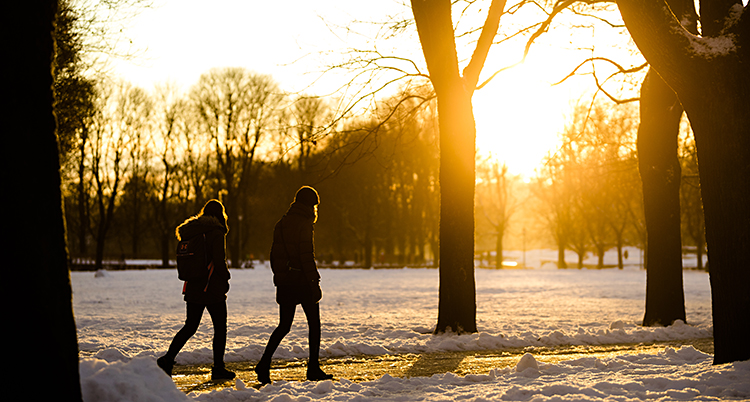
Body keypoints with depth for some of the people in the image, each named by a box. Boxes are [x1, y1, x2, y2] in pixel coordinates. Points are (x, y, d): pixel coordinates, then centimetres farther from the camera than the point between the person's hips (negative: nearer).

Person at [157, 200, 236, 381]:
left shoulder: (192, 233, 9)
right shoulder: (216, 233, -12)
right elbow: (219, 262, -18)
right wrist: (225, 278, -2)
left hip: (193, 287, 6)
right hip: (213, 289, -6)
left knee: (190, 326, 14)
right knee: (220, 327, 7)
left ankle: (168, 359, 1)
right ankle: (218, 369, 10)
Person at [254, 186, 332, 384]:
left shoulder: (281, 224, 12)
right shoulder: (304, 224, -11)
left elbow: (274, 255, 14)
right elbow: (307, 255, -17)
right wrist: (315, 282, -15)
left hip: (284, 281, 7)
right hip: (302, 280, -7)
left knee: (284, 326, 11)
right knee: (314, 323, 7)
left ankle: (264, 364, -3)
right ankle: (313, 369, 8)